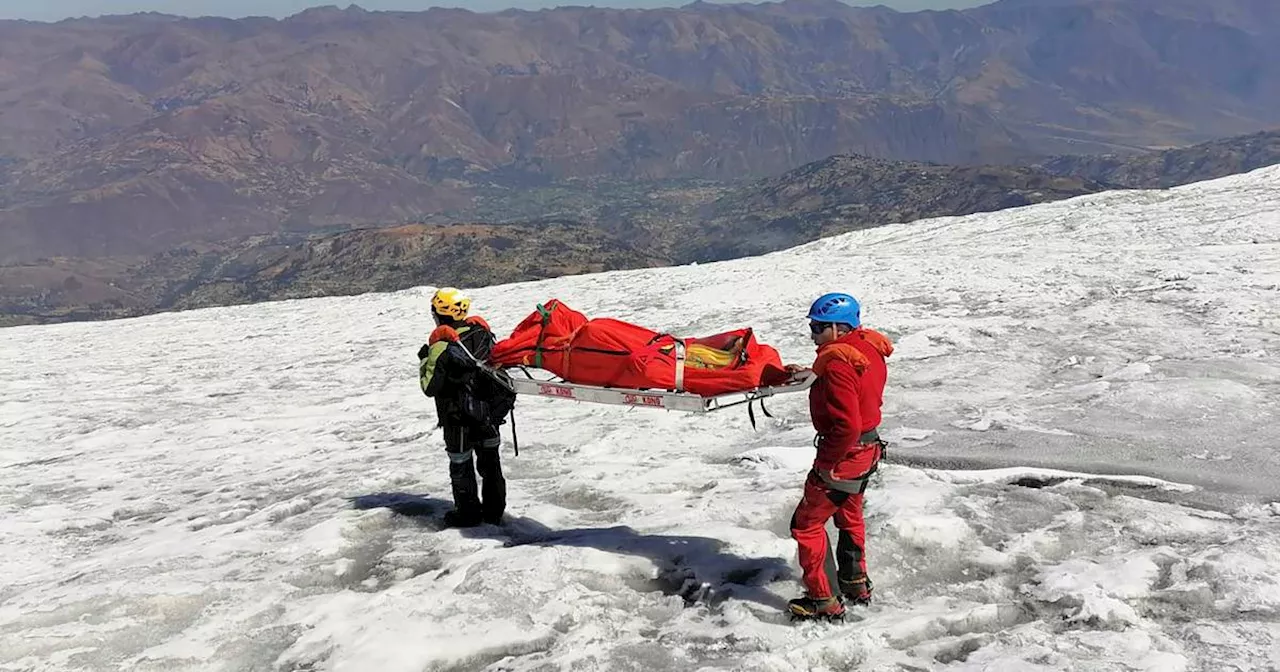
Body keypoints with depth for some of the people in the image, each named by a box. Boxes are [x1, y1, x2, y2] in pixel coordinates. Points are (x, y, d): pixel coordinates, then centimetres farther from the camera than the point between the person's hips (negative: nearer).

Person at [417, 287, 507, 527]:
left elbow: (430, 387, -15)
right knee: (490, 460, 17)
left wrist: (424, 361, -2)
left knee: (461, 463, 10)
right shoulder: (482, 333, -4)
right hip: (487, 411, 6)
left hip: (457, 418, -5)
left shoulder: (441, 346, -21)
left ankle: (468, 513, 20)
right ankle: (494, 510, 26)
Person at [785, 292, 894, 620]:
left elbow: (847, 424, -32)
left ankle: (823, 600, 10)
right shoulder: (869, 347, 1)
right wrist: (811, 374, 10)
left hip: (844, 455, -10)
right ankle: (855, 584, 43)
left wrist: (827, 463, -21)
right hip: (868, 449, 10)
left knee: (806, 523, 4)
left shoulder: (838, 364, -27)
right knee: (849, 515, 28)